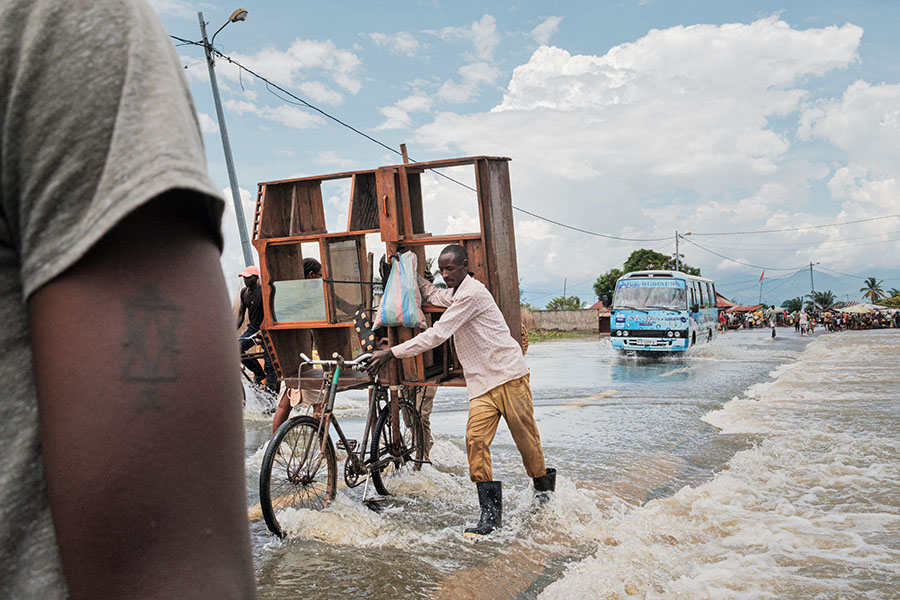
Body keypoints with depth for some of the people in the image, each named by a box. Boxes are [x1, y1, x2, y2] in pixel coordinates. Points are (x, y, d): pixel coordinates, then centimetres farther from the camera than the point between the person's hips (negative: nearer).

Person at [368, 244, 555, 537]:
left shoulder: (472, 292, -16)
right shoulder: (455, 294, 17)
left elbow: (437, 334, -21)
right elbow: (433, 296, 43)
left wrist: (392, 352, -20)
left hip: (509, 376, -8)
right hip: (482, 382, 8)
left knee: (526, 438, 3)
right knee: (475, 439, -11)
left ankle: (544, 492, 30)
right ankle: (491, 512, -8)